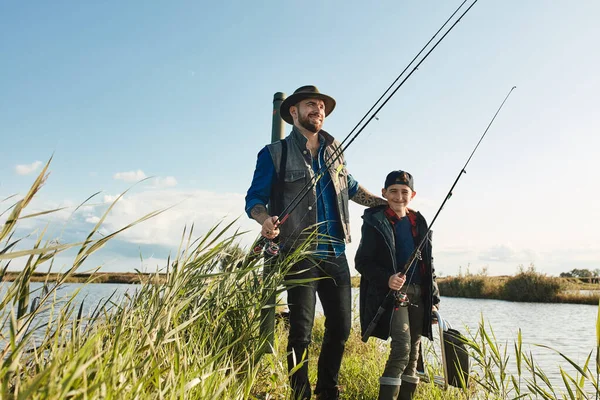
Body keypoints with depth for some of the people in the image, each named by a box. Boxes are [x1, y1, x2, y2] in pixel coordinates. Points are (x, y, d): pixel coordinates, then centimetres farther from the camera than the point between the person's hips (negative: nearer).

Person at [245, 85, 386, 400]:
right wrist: (265, 220, -24)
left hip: (336, 254, 6)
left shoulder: (334, 150, 15)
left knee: (340, 327, 10)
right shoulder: (275, 154, -1)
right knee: (301, 330, -4)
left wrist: (386, 203, 27)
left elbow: (351, 187, 29)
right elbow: (254, 198, -3)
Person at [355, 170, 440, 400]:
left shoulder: (419, 223, 13)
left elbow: (429, 265, 18)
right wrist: (387, 278, -22)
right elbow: (362, 261, -6)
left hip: (418, 295, 6)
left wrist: (434, 299, 13)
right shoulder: (375, 222, -3)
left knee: (413, 353, 9)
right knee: (402, 348, -18)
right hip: (392, 293, -5)